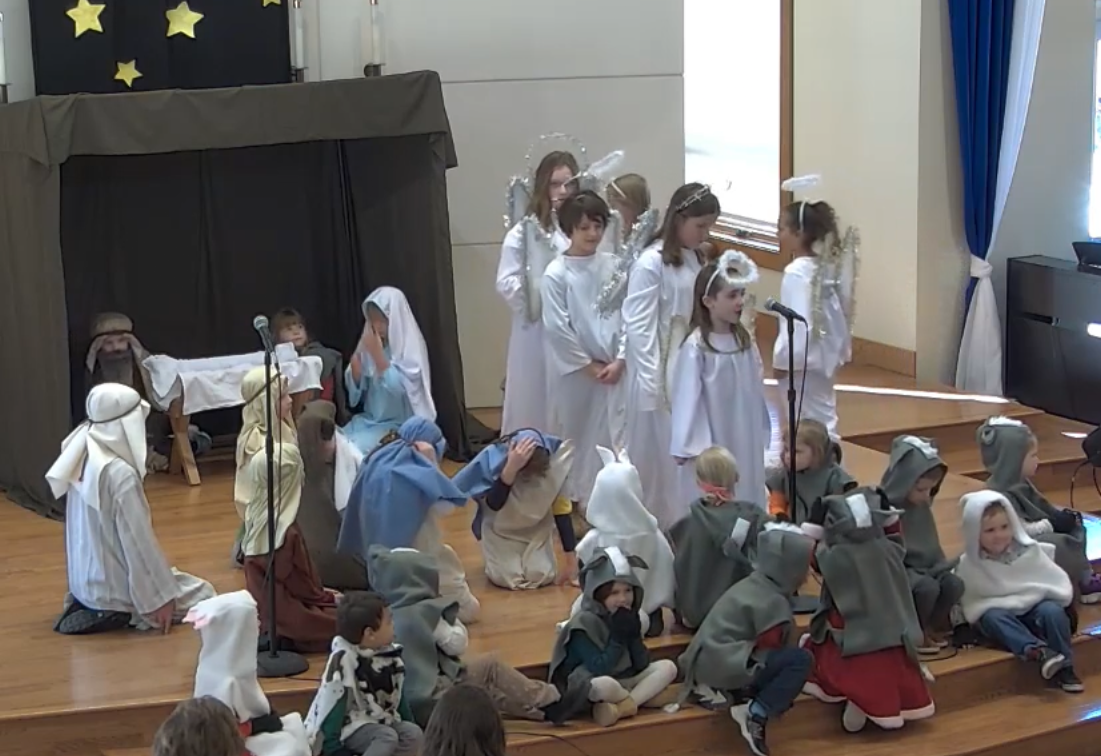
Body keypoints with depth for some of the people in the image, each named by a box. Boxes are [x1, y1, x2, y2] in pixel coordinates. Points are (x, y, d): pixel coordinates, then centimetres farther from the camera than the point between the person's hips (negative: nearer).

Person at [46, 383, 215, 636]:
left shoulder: (82, 459, -2)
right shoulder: (121, 475, -26)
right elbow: (139, 541, -22)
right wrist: (161, 597, -14)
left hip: (85, 580, 8)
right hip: (113, 586, -8)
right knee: (202, 595, 10)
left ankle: (89, 604, 10)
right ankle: (117, 612, -4)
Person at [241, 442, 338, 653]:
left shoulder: (255, 515, -3)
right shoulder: (287, 532, -29)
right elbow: (302, 586, -17)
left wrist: (322, 594, 14)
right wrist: (328, 597, 2)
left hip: (264, 607, 9)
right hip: (288, 615, -9)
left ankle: (274, 637, 9)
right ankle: (282, 639, -5)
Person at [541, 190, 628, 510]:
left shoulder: (614, 266, -1)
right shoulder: (556, 274, -10)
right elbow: (556, 328, -11)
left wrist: (620, 360, -7)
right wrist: (588, 365, -10)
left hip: (614, 367, 2)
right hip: (575, 369, -2)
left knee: (616, 431, 4)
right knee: (578, 432, 10)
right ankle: (578, 494, 26)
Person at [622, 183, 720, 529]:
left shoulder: (697, 259, 7)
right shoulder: (650, 264, -15)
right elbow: (639, 327, -16)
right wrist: (654, 384, -16)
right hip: (661, 372, -7)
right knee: (660, 454, 3)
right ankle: (657, 525, 15)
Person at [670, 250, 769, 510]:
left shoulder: (745, 340, 3)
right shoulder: (696, 347, -16)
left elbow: (756, 389, 9)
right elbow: (687, 399, -14)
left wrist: (760, 434, 12)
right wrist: (691, 447, -12)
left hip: (745, 441, 6)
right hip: (711, 444, -6)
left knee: (746, 502, 13)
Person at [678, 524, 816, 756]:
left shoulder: (751, 585, 17)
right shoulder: (771, 601, -12)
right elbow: (770, 649, -9)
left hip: (706, 664, 9)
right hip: (725, 668, -9)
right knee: (801, 660, -13)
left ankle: (725, 691, 7)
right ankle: (756, 713, -16)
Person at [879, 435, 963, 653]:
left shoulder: (922, 506, 5)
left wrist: (940, 567, 2)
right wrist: (910, 574, -24)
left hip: (923, 567, 7)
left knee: (953, 584, -20)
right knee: (927, 588, -33)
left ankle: (929, 627, 3)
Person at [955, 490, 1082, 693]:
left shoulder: (1029, 550, -4)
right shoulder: (968, 565, -6)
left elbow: (1056, 580, 1)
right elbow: (969, 602, -5)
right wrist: (1004, 604, -10)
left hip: (1034, 609, 1)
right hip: (997, 611, -1)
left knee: (1052, 611, -28)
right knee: (993, 618, -33)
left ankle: (1064, 667, -25)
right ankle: (1036, 650, -52)